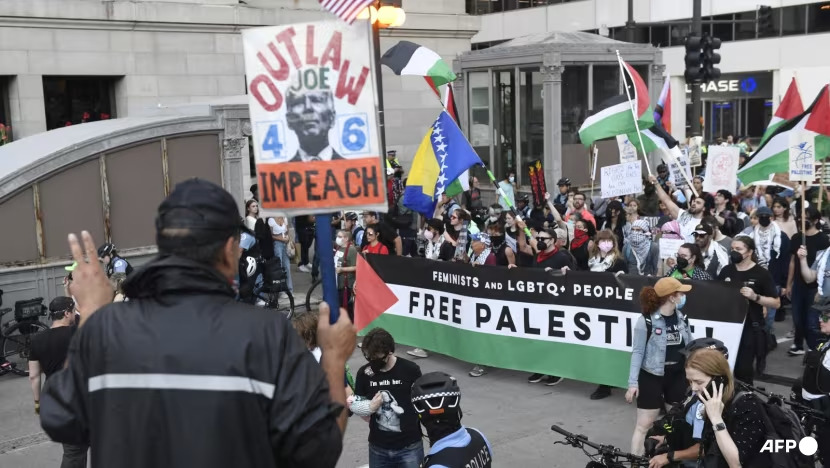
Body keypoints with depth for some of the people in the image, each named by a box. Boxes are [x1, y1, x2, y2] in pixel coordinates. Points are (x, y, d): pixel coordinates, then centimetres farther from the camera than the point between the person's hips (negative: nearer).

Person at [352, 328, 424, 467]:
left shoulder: (410, 370, -12)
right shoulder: (364, 373, -5)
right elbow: (358, 406, 4)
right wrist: (370, 408, -16)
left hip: (409, 447, -2)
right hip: (378, 448, 3)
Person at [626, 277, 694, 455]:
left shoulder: (682, 318, 1)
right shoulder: (646, 321, -16)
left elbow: (689, 347, 10)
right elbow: (638, 352, -13)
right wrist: (633, 382, -15)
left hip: (677, 376, 6)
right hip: (652, 377, -5)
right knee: (644, 424, 1)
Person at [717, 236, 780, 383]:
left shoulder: (762, 274, -5)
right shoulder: (726, 270, 8)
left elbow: (776, 303, -6)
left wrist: (755, 297, -20)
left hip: (750, 328, -4)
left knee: (743, 368, -1)